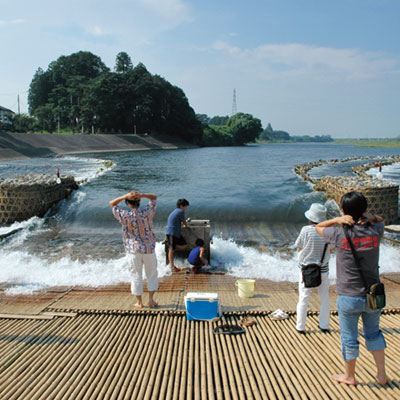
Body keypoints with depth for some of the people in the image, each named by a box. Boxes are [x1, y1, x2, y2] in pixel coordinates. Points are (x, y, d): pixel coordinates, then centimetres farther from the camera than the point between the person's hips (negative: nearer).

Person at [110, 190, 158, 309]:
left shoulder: (125, 216, -13)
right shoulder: (147, 212, -9)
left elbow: (112, 203, -1)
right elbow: (154, 197, 6)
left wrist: (126, 196, -13)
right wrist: (141, 195, -11)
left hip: (133, 251, -1)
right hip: (149, 249, 1)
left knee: (136, 275, 10)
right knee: (152, 274, 15)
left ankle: (139, 302, 17)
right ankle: (151, 300, 17)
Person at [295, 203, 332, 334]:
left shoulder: (306, 230, -17)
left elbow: (299, 248, -6)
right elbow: (330, 250, 5)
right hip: (323, 270, 2)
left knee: (303, 300, 8)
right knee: (325, 299, 17)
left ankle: (300, 327, 15)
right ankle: (324, 326, 26)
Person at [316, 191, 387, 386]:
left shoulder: (341, 235, -16)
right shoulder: (375, 232, -8)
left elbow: (319, 227, 4)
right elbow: (381, 221, 18)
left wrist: (337, 220, -12)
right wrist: (370, 217, -4)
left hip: (349, 298, -3)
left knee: (349, 338, 13)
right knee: (373, 333, 25)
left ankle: (349, 376, 31)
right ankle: (381, 374, 33)